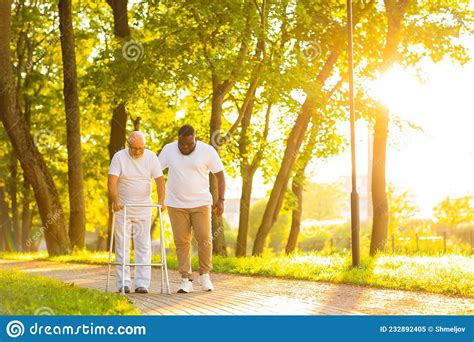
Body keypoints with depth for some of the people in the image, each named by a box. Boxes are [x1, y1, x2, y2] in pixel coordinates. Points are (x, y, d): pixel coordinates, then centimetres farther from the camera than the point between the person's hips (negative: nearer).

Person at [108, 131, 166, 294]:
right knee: (122, 246, -1)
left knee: (143, 246, 0)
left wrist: (161, 201, -22)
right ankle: (123, 284, 2)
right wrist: (115, 200, -30)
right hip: (122, 207, -1)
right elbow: (112, 180, -16)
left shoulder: (151, 157, -2)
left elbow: (159, 179, -8)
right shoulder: (119, 157, -7)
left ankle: (142, 283, 2)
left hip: (143, 209, 1)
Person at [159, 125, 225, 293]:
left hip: (201, 203, -1)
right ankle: (186, 280, 7)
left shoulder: (208, 151, -6)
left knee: (205, 239, -6)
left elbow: (220, 175, -1)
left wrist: (221, 200, -7)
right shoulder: (168, 150, 0)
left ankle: (204, 274, 15)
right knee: (181, 242, 1)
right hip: (176, 205, 1)